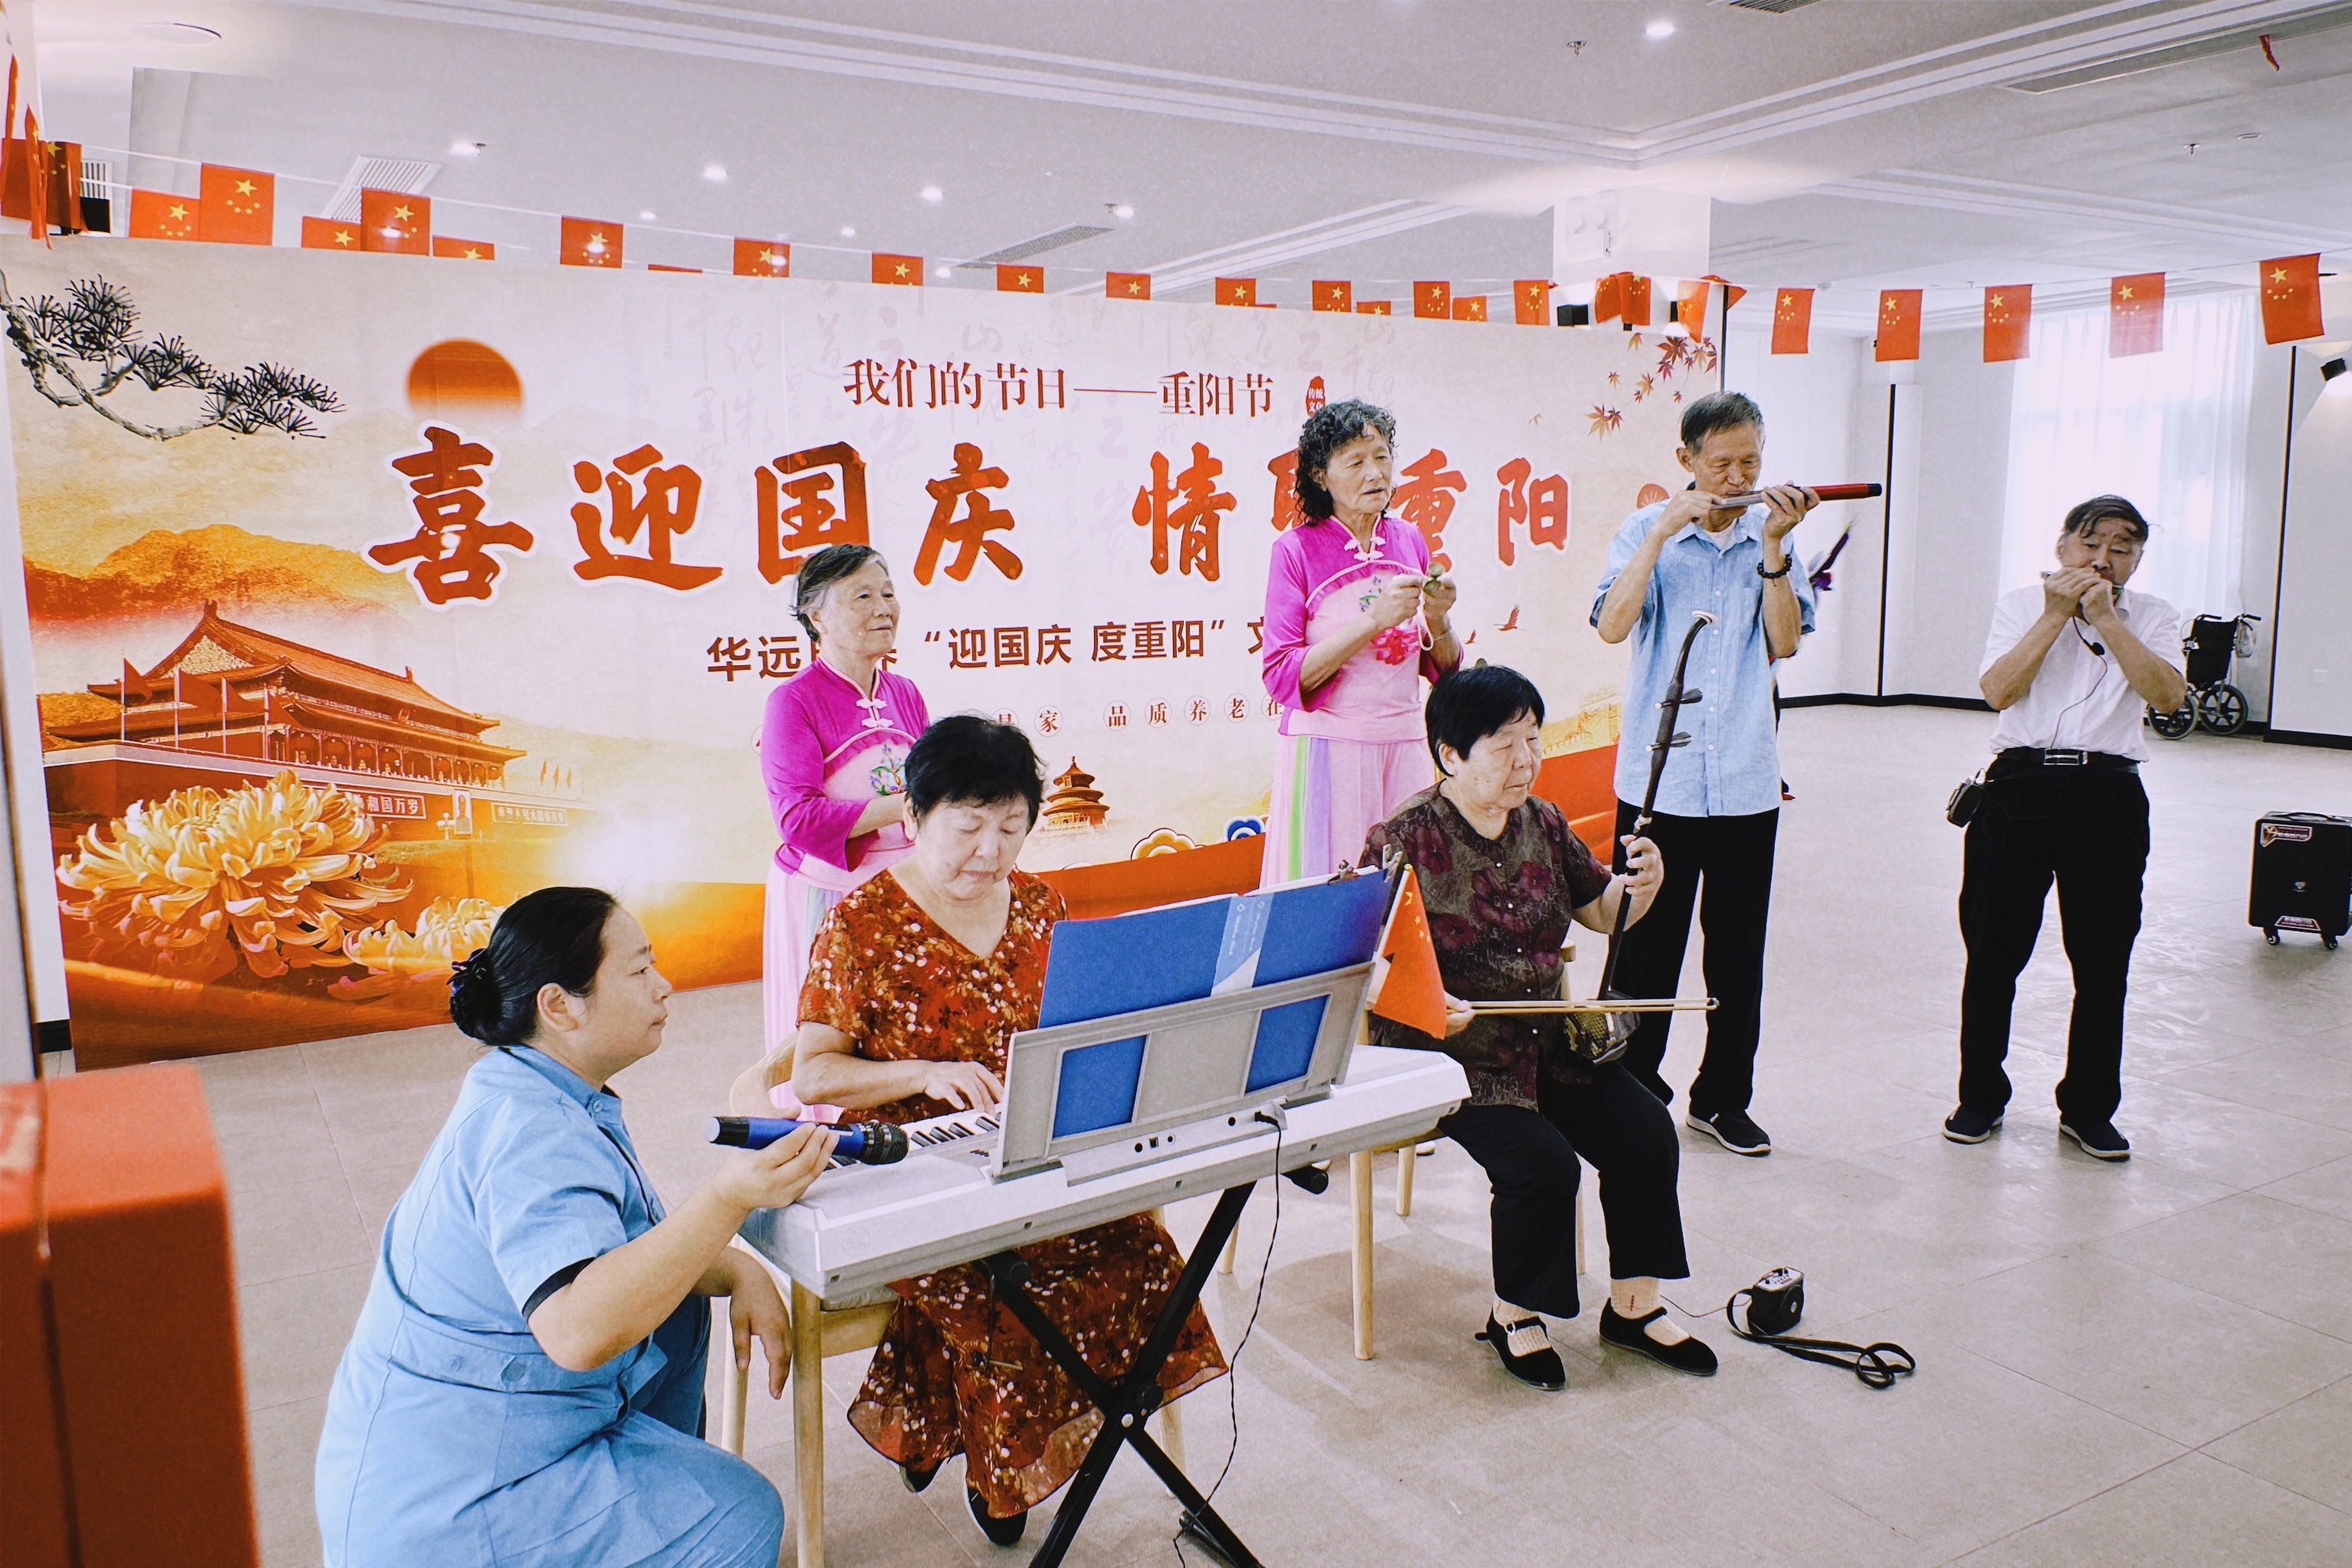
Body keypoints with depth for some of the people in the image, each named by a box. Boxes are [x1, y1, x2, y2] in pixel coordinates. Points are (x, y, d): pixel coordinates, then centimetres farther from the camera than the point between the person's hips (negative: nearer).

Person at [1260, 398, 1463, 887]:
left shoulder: (1410, 541, 8)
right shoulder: (1296, 549, -4)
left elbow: (1444, 671, 13)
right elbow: (1282, 677, -13)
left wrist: (1439, 620, -8)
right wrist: (1375, 620, -18)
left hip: (1404, 746, 4)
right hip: (1327, 749, -4)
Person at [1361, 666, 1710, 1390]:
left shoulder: (1543, 823, 6)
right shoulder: (1404, 840, -13)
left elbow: (1602, 912, 17)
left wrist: (1641, 883, -5)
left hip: (1547, 1039, 7)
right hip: (1447, 1051, -6)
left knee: (1645, 1132, -9)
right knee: (1542, 1162, -24)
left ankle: (1633, 1306, 11)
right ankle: (1513, 1317, 4)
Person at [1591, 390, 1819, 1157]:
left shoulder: (1773, 534, 6)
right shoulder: (1647, 531, 0)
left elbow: (1784, 642, -4)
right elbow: (1611, 625, -16)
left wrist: (1773, 548, -12)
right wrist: (1664, 529, -18)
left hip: (1746, 783, 3)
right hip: (1657, 778, -2)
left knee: (1738, 955, 12)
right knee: (1645, 949, 4)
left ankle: (1724, 1100, 27)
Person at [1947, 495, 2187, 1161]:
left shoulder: (2152, 617, 10)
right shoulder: (2020, 604, 8)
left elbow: (2167, 695, -8)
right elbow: (1997, 689, -7)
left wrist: (2106, 616, -9)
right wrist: (2058, 614, -8)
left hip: (2108, 795, 1)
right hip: (2021, 786, -1)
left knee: (2103, 964, 4)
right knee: (1993, 955, 5)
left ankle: (2089, 1109, 21)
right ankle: (1980, 1098, 20)